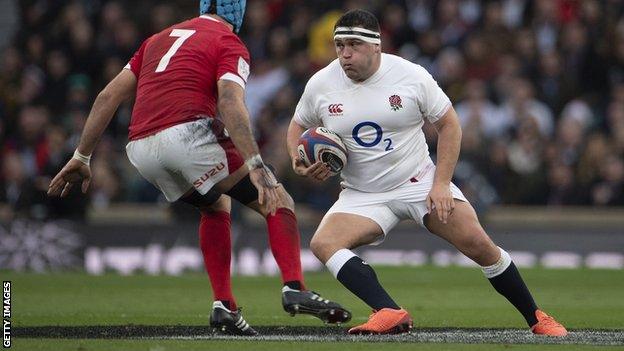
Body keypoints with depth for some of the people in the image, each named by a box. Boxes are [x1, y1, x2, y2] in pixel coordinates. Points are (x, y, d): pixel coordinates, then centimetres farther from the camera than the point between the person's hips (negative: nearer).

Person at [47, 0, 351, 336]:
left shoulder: (160, 38, 28)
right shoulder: (229, 44, 8)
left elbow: (109, 97, 24)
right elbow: (230, 103, -12)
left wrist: (81, 156, 28)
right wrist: (255, 166, -20)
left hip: (141, 149, 7)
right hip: (188, 132, -7)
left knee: (215, 205, 29)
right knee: (277, 202, 2)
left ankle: (224, 306, 18)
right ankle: (294, 289, -16)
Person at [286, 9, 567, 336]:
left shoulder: (411, 75, -10)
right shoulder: (320, 84, -4)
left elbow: (449, 124, -1)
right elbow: (298, 126, 14)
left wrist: (441, 183, -10)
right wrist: (299, 161, -8)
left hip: (421, 183, -2)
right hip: (362, 195, 2)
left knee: (477, 243, -17)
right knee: (323, 244, -26)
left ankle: (536, 318, 1)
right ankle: (390, 313, -37)